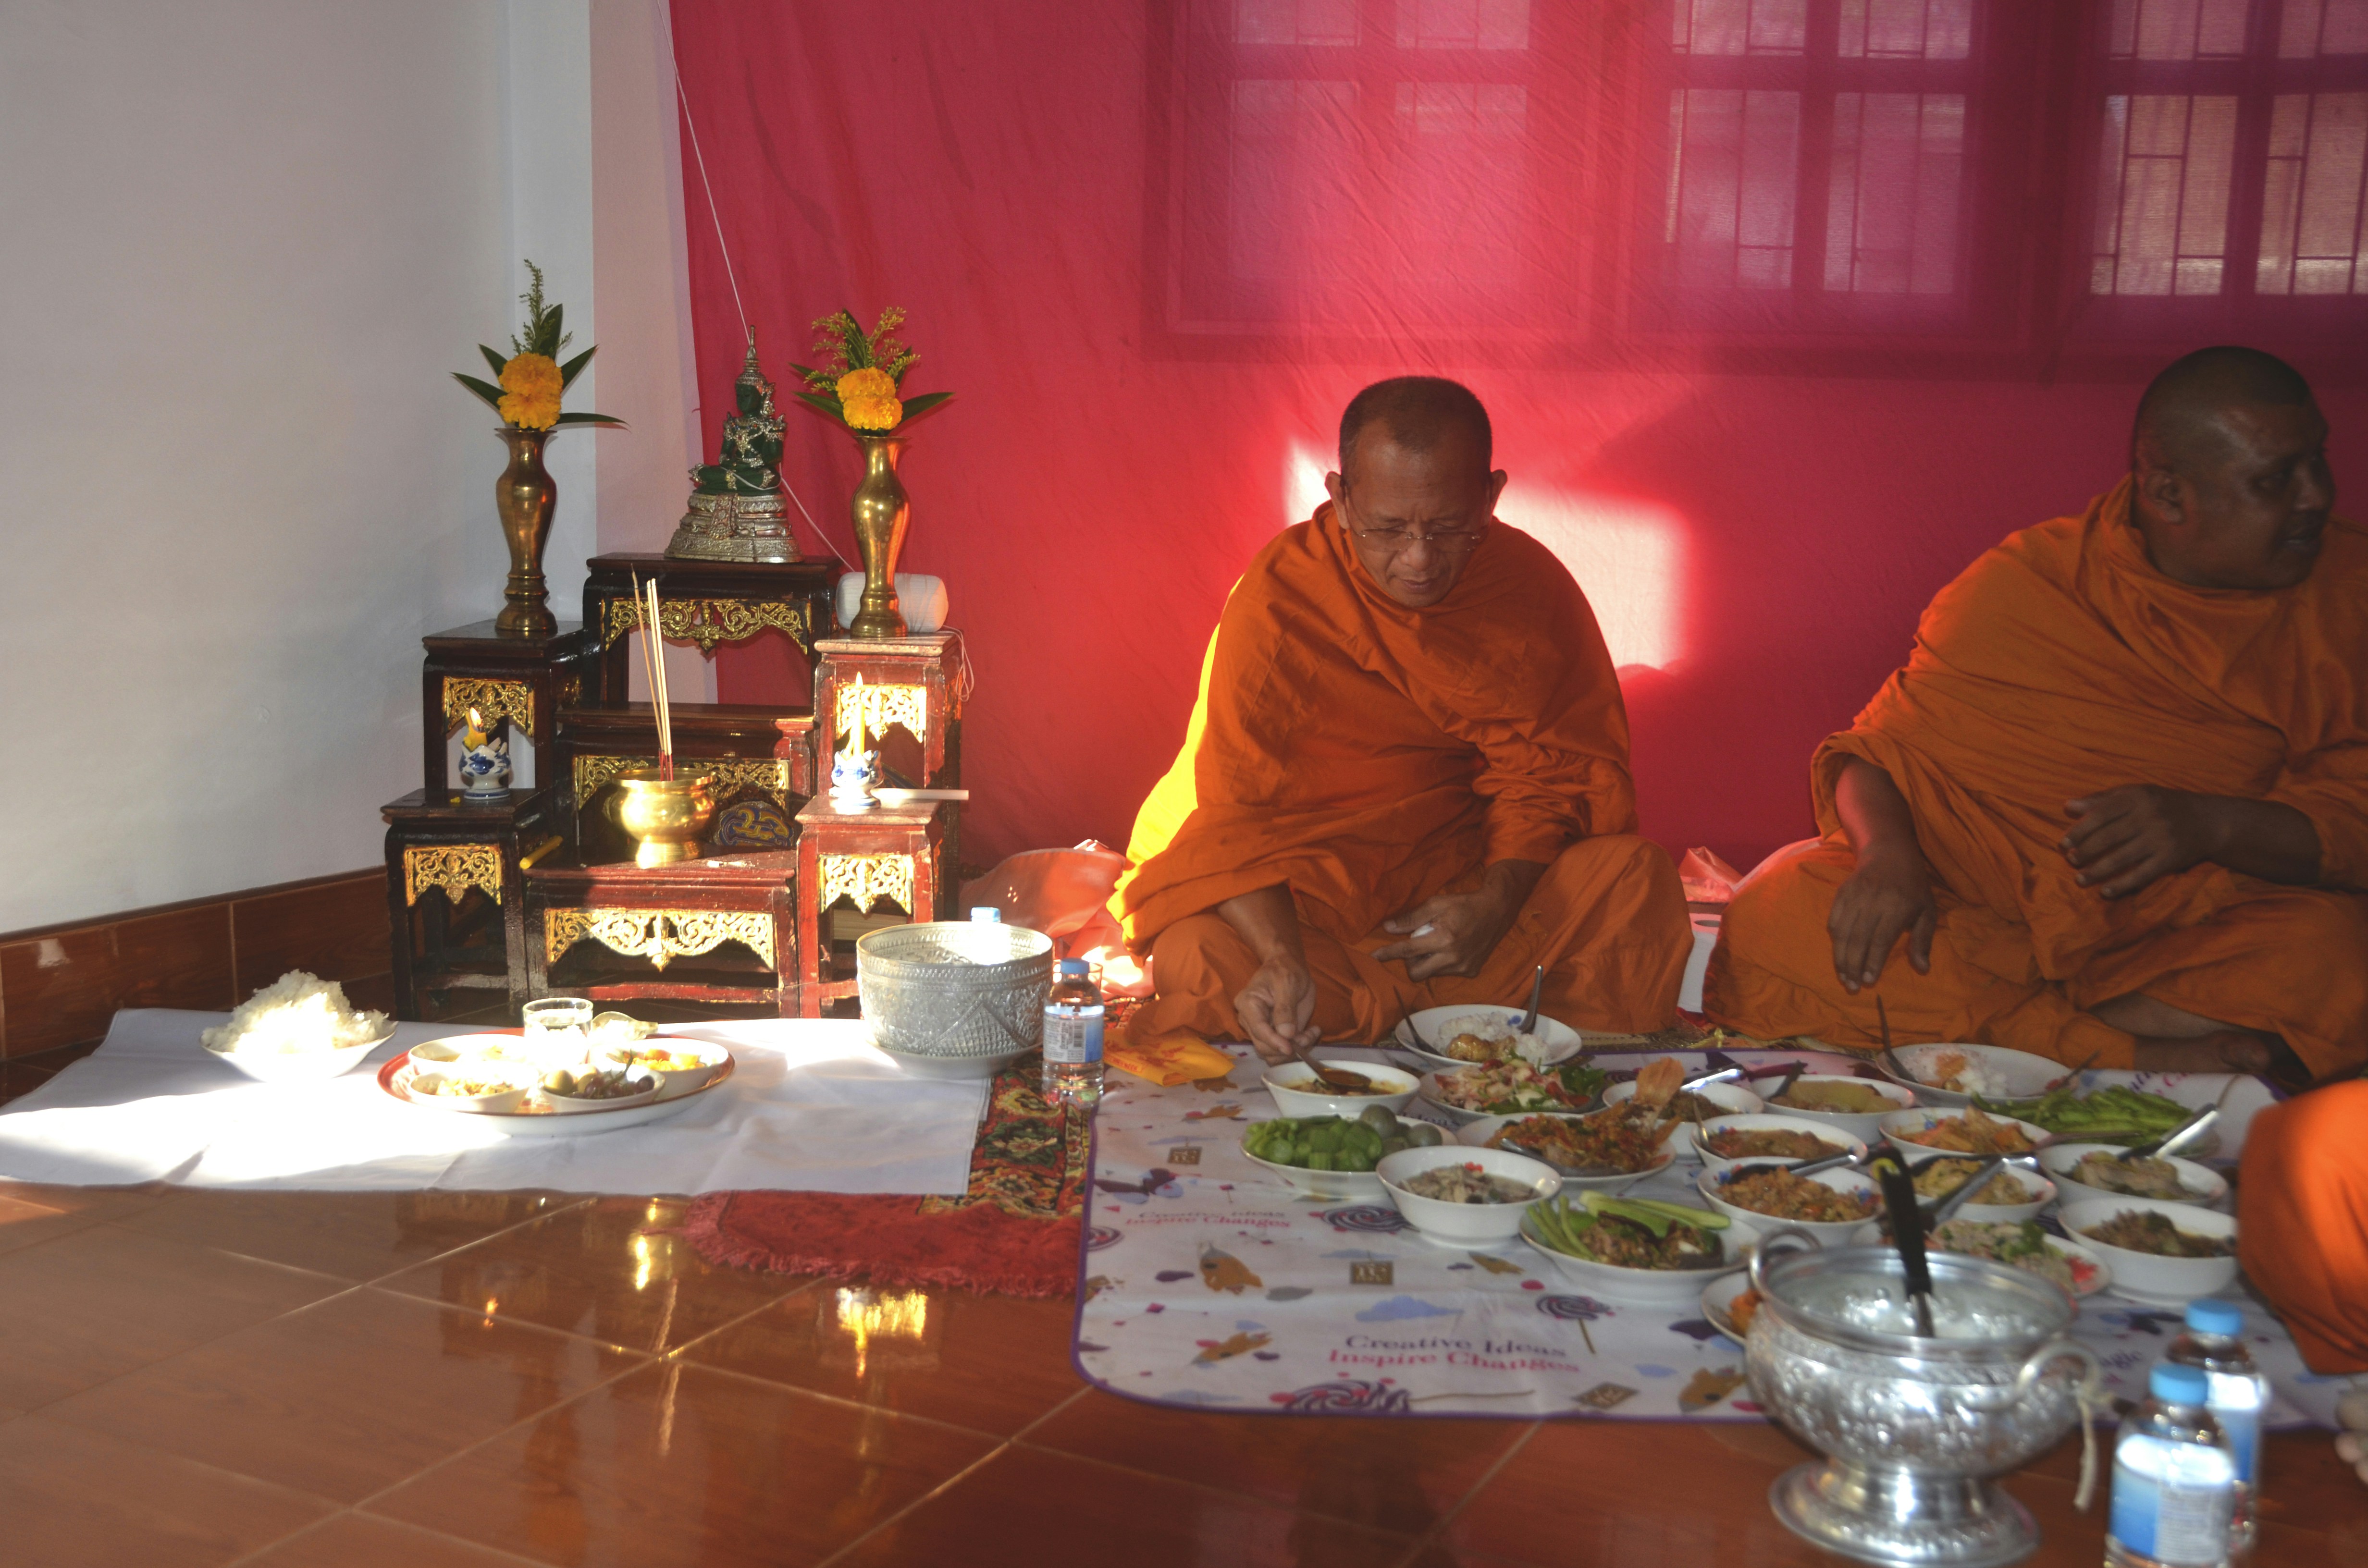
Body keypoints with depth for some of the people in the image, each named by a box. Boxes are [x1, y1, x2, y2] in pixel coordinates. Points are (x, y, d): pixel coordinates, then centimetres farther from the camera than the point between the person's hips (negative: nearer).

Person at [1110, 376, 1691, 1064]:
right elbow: (1234, 807, -20)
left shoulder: (1530, 584, -7)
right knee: (1198, 961, -33)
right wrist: (1284, 961, -38)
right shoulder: (1280, 595, -16)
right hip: (1307, 891, -3)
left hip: (1476, 873, 3)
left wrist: (1496, 902, -19)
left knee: (1637, 882, -22)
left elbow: (1555, 772, 1)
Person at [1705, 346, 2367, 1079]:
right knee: (1773, 917, -28)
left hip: (2182, 934, 1)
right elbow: (1875, 748, 0)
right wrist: (1887, 848, -23)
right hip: (1971, 910, 0)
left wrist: (2212, 825, -22)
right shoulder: (2026, 580, -1)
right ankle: (2142, 1056, -27)